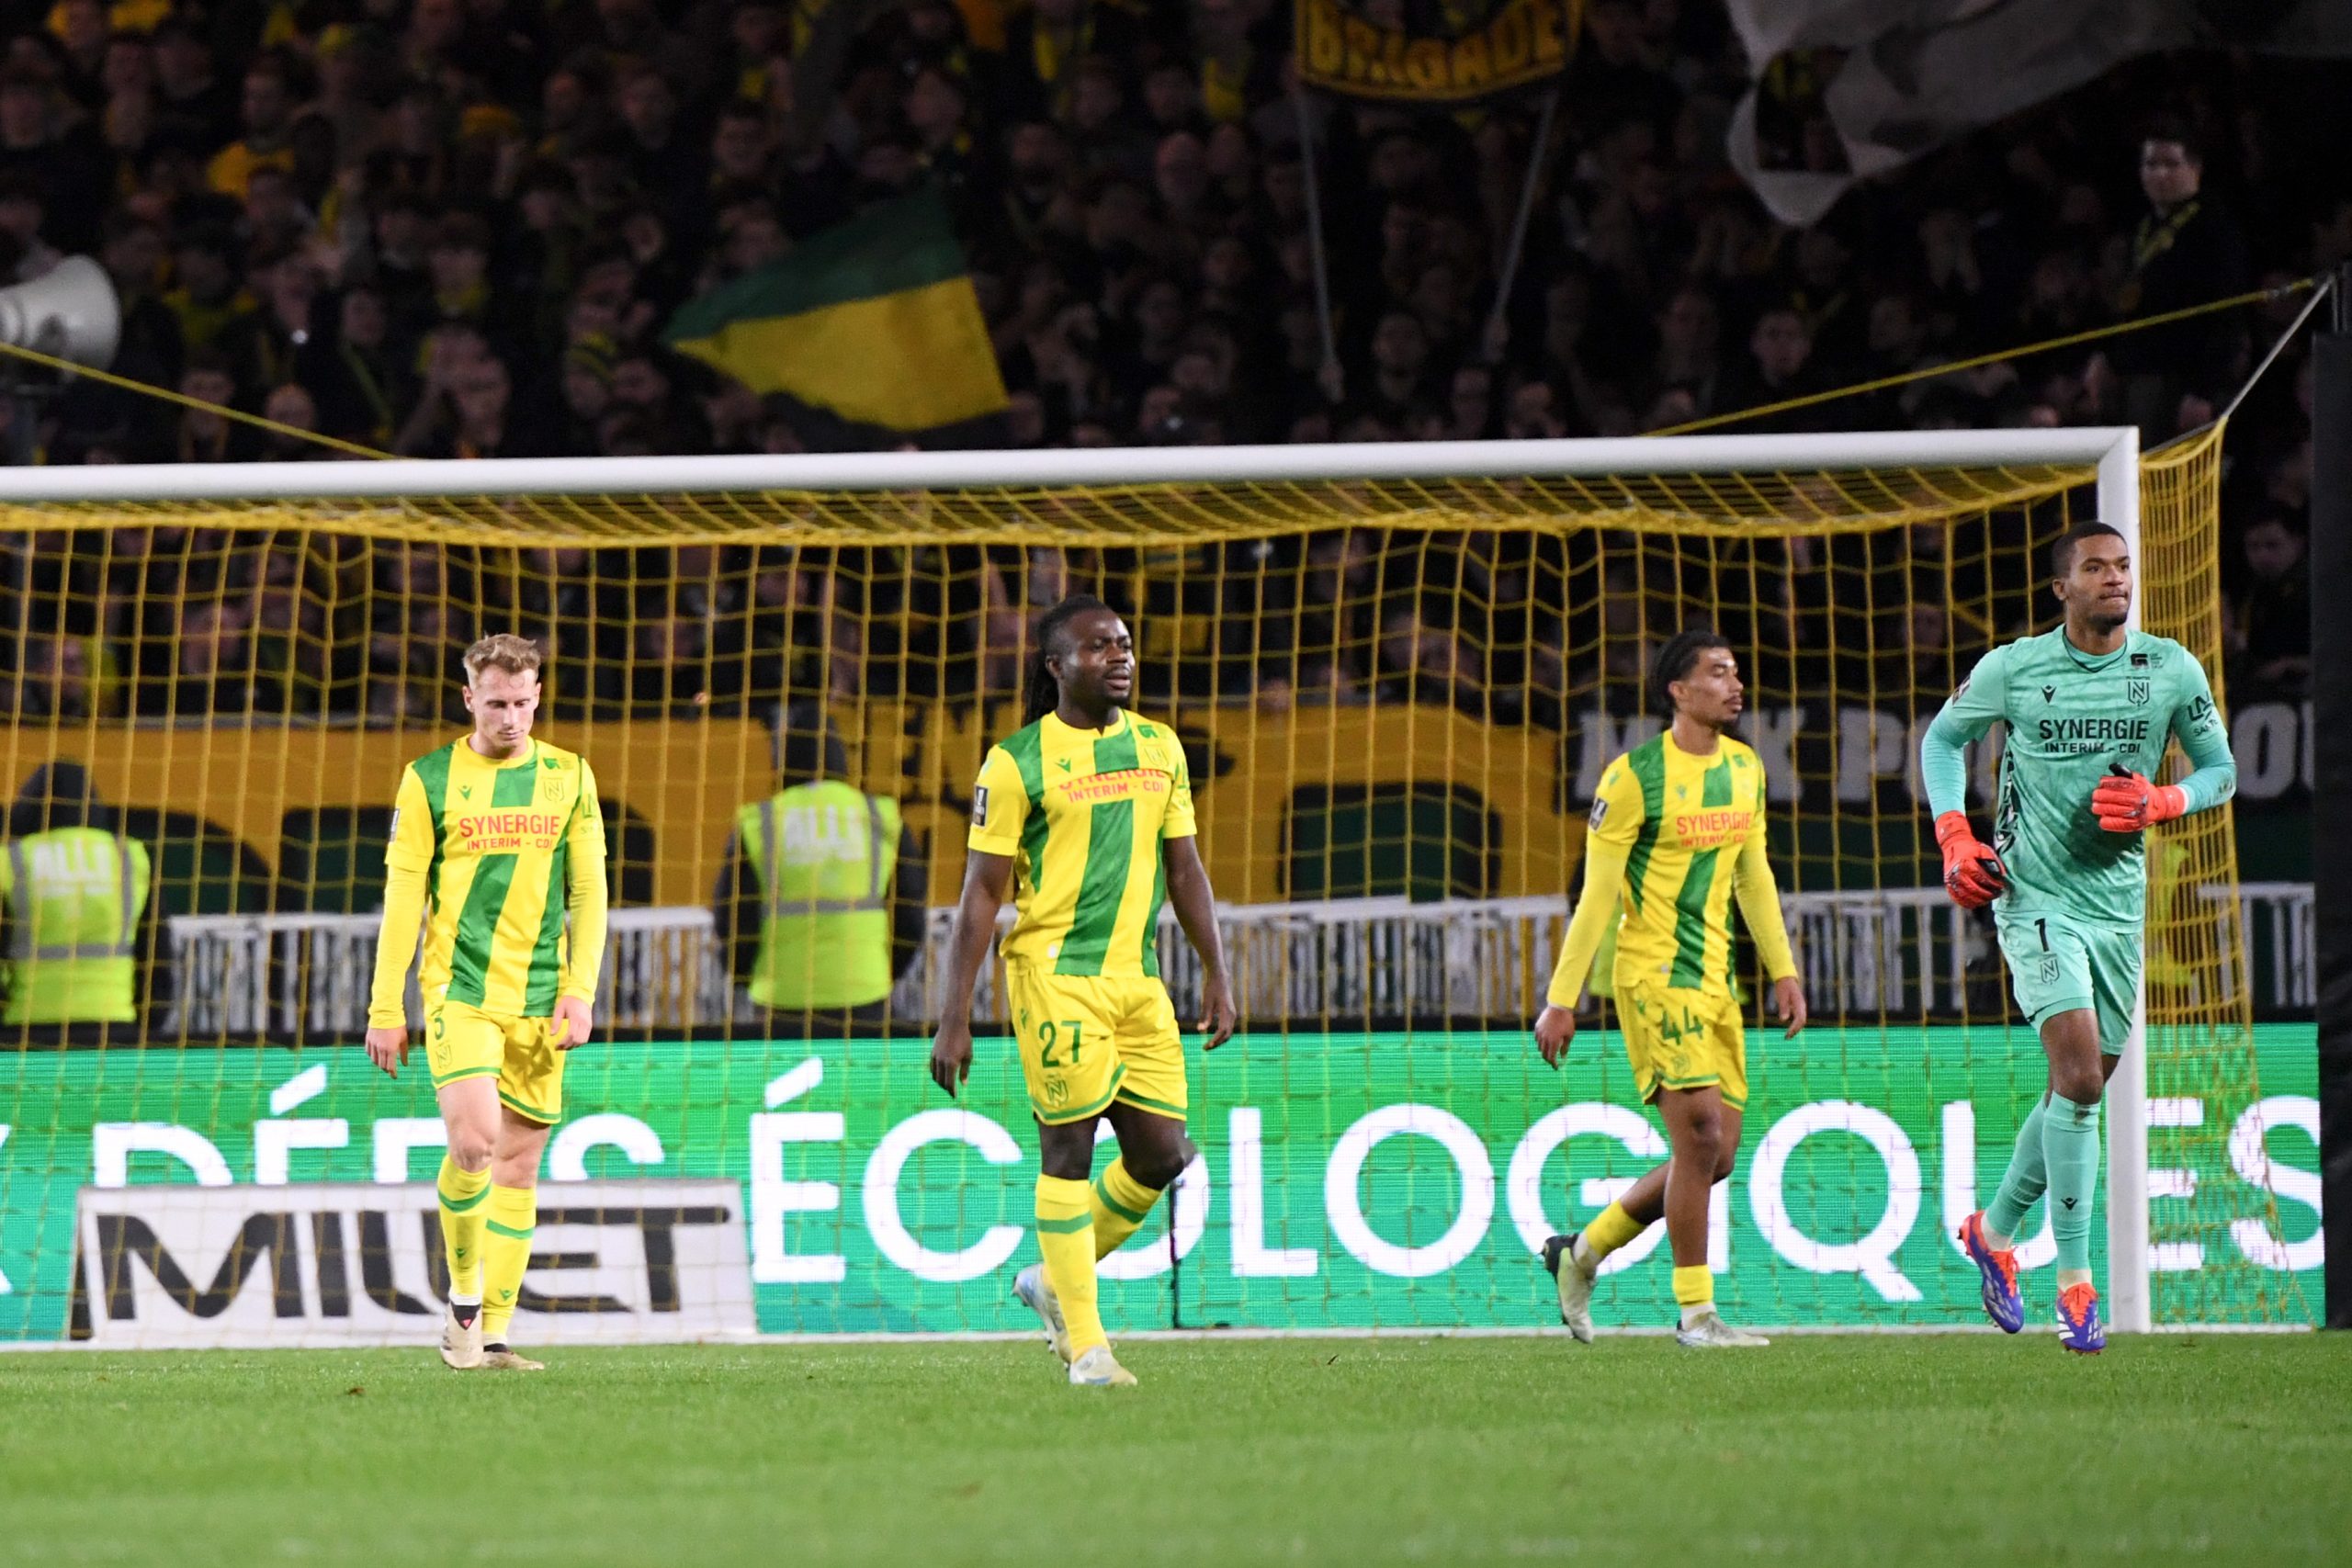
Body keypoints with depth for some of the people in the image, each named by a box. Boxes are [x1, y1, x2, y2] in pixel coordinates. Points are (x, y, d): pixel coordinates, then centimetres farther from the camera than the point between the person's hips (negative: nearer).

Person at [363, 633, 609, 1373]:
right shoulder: (431, 780, 2)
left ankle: (493, 1335, 7)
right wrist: (386, 1009, -1)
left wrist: (580, 991, -3)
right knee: (474, 1141, -21)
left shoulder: (569, 778, 9)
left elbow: (588, 890, 9)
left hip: (539, 1000, 3)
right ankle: (464, 1297, -1)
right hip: (460, 991, -3)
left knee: (519, 1165, 2)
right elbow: (402, 899, 2)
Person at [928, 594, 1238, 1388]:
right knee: (1069, 1148, -6)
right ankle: (1085, 1345, -1)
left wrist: (1217, 973, 12)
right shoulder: (1018, 762, -4)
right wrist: (954, 1018, -7)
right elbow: (982, 891, -4)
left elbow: (1184, 867, 19)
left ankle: (1053, 1280, 24)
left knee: (1161, 1155, 3)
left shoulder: (1159, 748, 12)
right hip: (1056, 973, -6)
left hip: (1138, 978, 6)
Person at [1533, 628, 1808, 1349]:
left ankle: (1583, 1251, 23)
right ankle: (1695, 1312, -6)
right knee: (1701, 1135, -14)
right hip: (1654, 974, -7)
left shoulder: (1745, 769, 11)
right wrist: (1561, 999, -9)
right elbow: (1597, 894, -9)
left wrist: (1782, 970, 12)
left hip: (1716, 980, 7)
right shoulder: (1634, 776, -10)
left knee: (1716, 1156, 5)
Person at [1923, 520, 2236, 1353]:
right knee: (2079, 1073, -19)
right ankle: (2074, 1283, -14)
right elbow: (1942, 738, 12)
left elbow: (2220, 769, 10)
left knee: (2083, 1089, 11)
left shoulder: (2172, 669, 1)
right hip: (2035, 898, -4)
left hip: (2119, 902, 4)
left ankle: (1995, 1230, 35)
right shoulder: (2011, 670, -5)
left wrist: (2159, 803, -10)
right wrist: (1956, 839, -1)